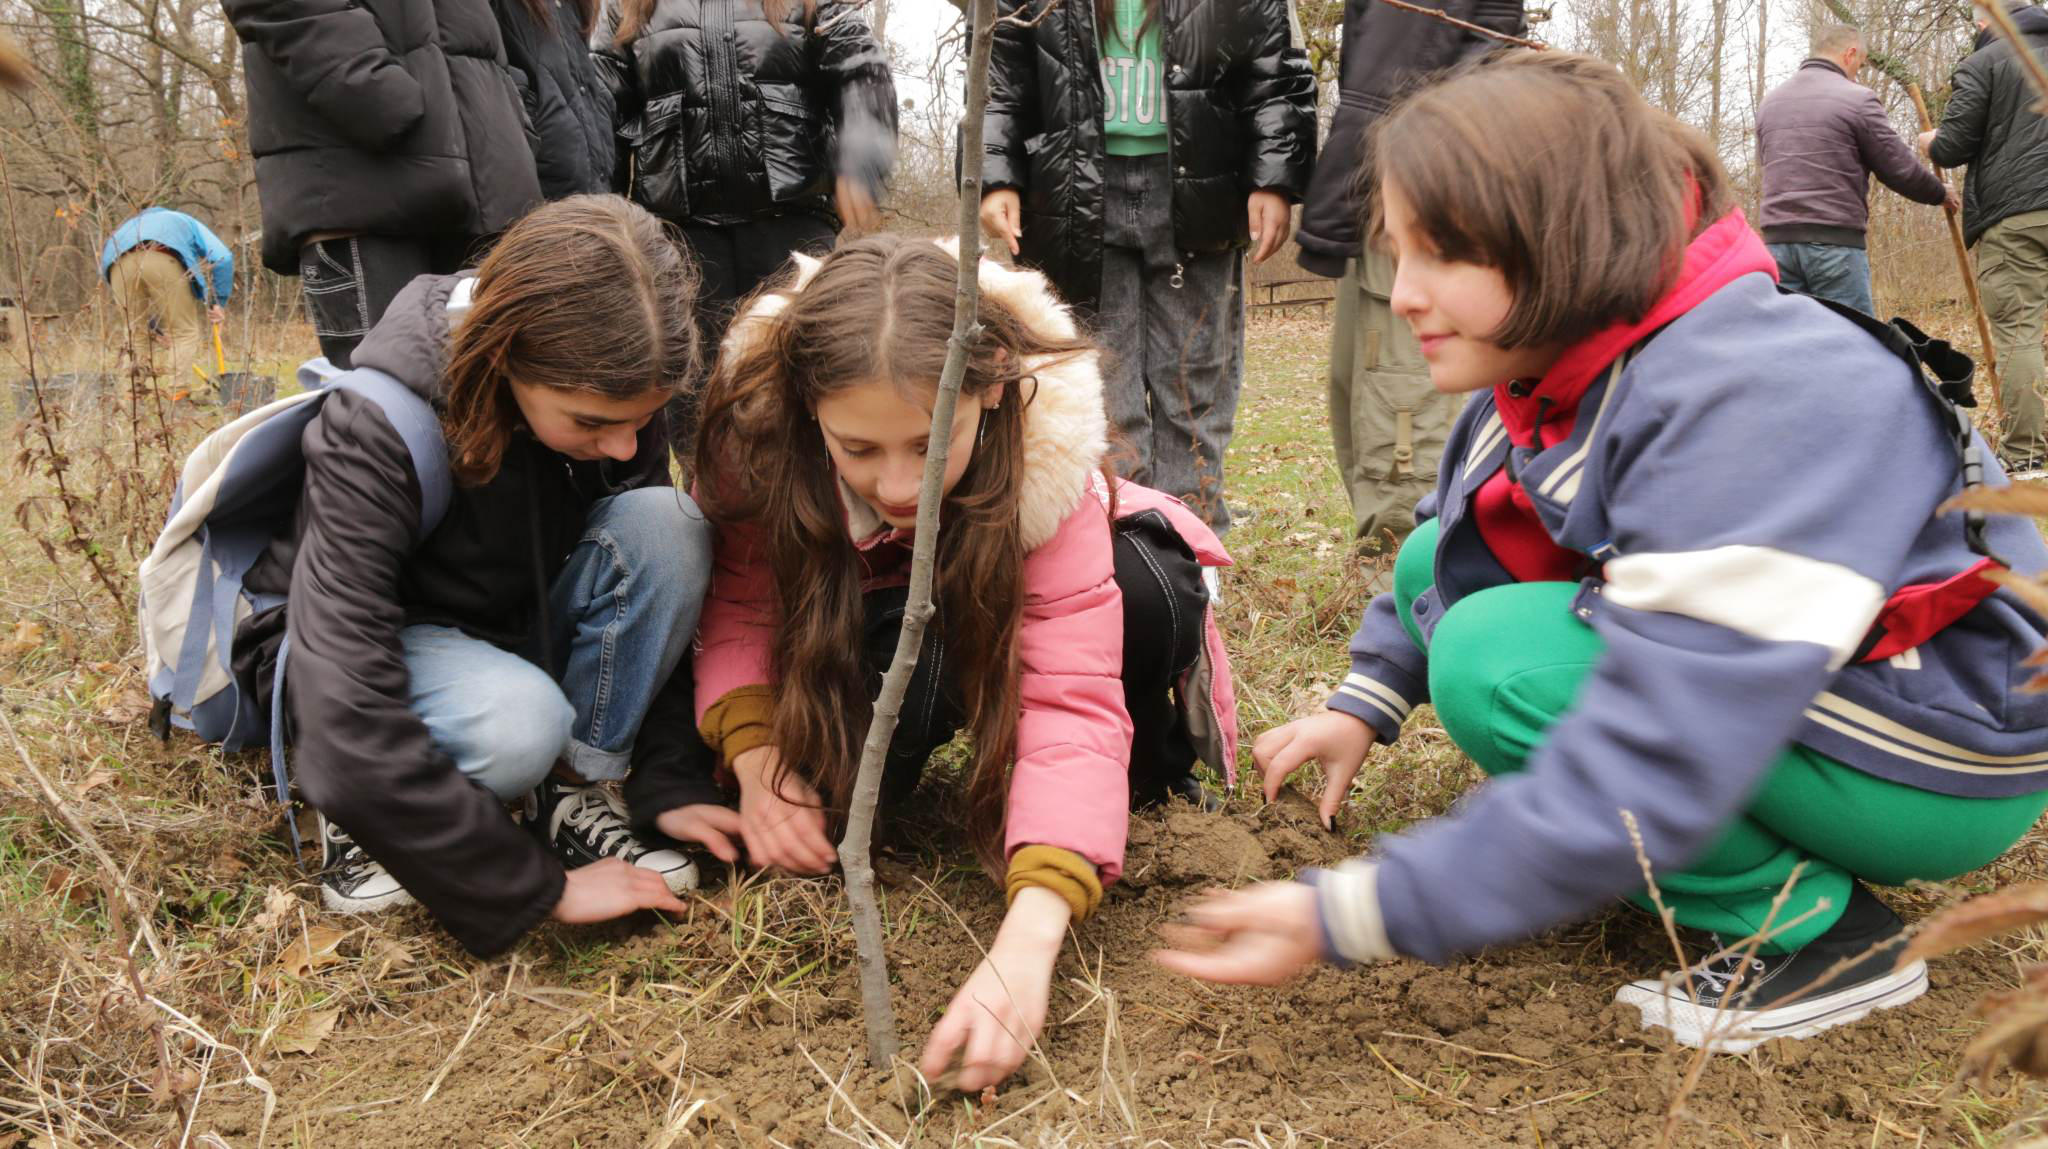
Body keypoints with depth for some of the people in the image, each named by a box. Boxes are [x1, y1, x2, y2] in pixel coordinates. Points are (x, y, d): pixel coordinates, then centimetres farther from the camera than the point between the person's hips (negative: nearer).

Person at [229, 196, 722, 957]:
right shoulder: (373, 431, -35)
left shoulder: (611, 389, -20)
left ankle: (572, 794, -13)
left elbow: (660, 574, -7)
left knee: (665, 524, -26)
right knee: (518, 723, -39)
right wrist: (544, 888, -36)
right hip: (358, 640, -4)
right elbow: (349, 730, -39)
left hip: (513, 626, 5)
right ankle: (361, 818, -6)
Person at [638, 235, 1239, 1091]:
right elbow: (742, 602, -16)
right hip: (842, 632, 1)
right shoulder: (757, 423, -31)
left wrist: (1027, 939, -56)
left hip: (995, 619, -1)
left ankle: (1150, 755, -6)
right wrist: (755, 758, -34)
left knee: (1148, 593, -35)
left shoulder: (1047, 456, -36)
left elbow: (1071, 698, -43)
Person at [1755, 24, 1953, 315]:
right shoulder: (1857, 99, -5)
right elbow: (1901, 170, -1)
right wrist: (1941, 193, 16)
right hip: (1834, 242, -5)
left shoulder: (1769, 102, 12)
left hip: (1778, 239, 5)